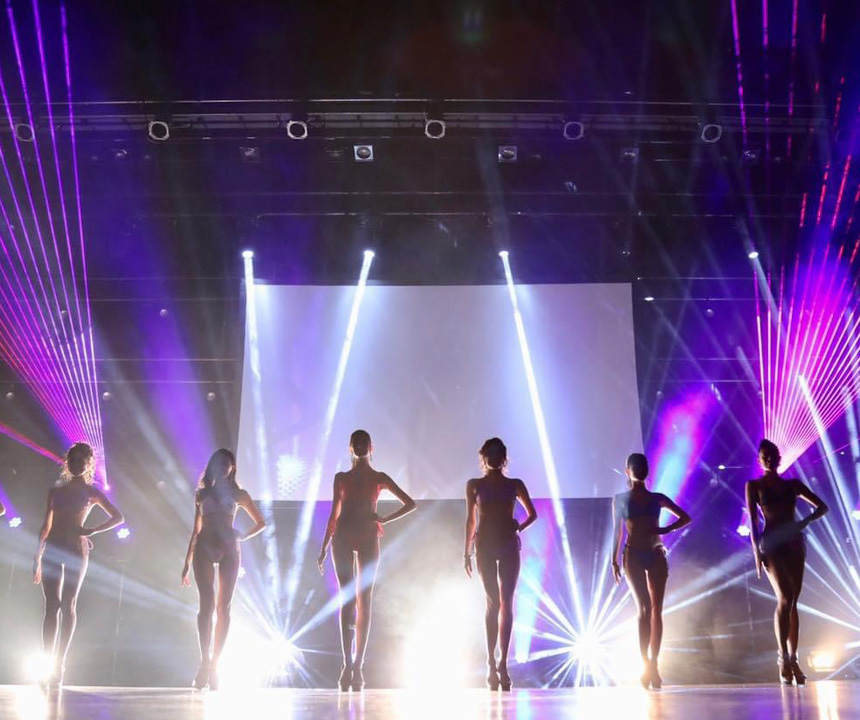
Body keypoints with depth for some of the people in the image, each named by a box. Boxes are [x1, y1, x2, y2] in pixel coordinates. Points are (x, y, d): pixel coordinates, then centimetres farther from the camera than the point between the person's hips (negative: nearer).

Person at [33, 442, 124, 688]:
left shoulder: (91, 493, 8)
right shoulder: (55, 490, 15)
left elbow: (118, 517, 4)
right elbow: (46, 525, 17)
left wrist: (91, 531, -7)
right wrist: (38, 556, 13)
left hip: (75, 550, -2)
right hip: (52, 549, 2)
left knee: (68, 605, -4)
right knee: (52, 606, -4)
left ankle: (58, 663, 0)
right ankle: (48, 663, -4)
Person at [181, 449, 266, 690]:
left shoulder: (238, 494, 12)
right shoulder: (202, 494, 16)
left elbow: (261, 523, 15)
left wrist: (243, 537, -2)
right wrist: (187, 562, 16)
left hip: (228, 550, 0)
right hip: (204, 549, 0)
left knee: (223, 606, -4)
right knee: (207, 603, -14)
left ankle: (213, 664, -1)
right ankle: (205, 663, -20)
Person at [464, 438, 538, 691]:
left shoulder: (515, 485, 9)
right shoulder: (474, 485, 8)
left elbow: (533, 514, 17)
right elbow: (471, 520, 10)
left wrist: (519, 527, -1)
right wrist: (467, 551, 8)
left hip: (509, 546, 1)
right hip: (484, 546, -1)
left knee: (505, 603, -3)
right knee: (494, 603, -4)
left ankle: (499, 663, 0)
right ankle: (494, 663, 2)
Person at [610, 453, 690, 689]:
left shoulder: (657, 498, 10)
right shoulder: (620, 499, 8)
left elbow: (685, 518, 12)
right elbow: (617, 531, 10)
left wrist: (666, 529, -5)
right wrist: (614, 560, 7)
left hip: (656, 556, 2)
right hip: (633, 556, -2)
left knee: (656, 610, 0)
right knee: (644, 608, -12)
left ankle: (653, 665, 6)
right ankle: (647, 665, -13)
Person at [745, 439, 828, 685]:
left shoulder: (793, 484, 14)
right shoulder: (754, 486, 7)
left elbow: (822, 507, 13)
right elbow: (753, 521, 0)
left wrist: (805, 521, -6)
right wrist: (756, 551, -9)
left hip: (794, 543, 3)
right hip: (771, 544, -3)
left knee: (792, 602, 2)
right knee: (785, 598, -17)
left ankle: (793, 660, 5)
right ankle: (783, 657, -11)